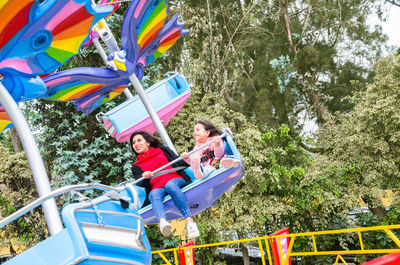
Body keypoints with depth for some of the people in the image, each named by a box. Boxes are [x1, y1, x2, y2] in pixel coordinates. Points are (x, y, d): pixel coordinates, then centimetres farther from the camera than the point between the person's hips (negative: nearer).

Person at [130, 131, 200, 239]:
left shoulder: (162, 150, 25)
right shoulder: (136, 167, 26)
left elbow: (178, 164, 17)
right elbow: (140, 183, 7)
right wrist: (145, 177, -15)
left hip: (175, 180, -1)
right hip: (156, 188, 1)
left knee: (170, 185, -36)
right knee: (153, 195, -34)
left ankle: (189, 221, -47)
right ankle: (162, 221, -63)